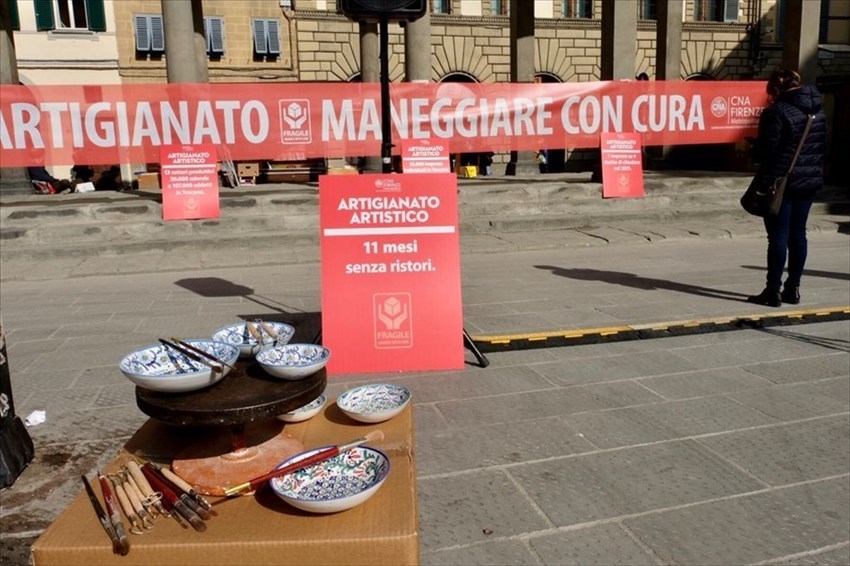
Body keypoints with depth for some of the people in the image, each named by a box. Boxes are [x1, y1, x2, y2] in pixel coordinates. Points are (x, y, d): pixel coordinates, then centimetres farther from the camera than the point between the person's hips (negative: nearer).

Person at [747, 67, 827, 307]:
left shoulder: (777, 111, -14)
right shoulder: (818, 110, 10)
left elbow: (765, 149, -16)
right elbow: (822, 144, 14)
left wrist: (753, 151, 3)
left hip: (781, 181, -7)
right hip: (810, 180, 7)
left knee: (779, 235, -3)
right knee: (798, 234, 12)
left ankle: (773, 292, 1)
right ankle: (793, 289, 18)